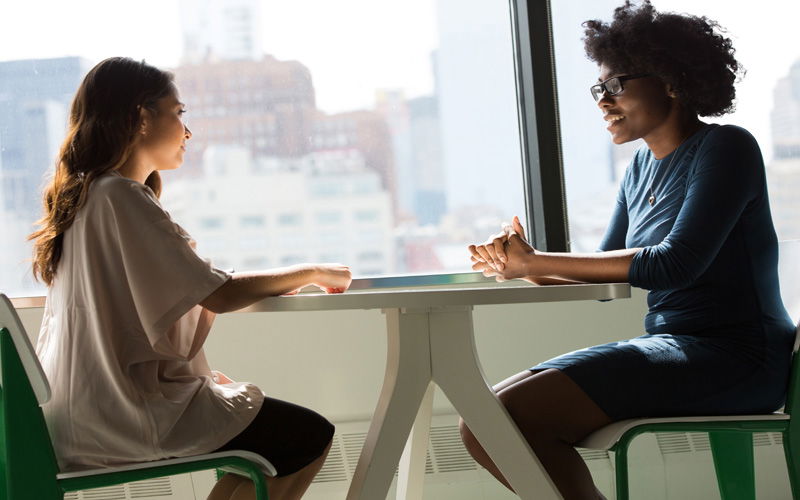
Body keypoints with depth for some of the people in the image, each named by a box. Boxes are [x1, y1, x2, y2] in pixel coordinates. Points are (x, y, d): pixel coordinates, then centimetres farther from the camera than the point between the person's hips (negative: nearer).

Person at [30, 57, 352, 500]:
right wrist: (311, 273, -4)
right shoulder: (121, 196, -16)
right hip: (125, 412, -10)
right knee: (310, 437, -3)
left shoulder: (82, 194, 13)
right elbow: (218, 295, -18)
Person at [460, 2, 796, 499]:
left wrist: (537, 262, -16)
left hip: (732, 359, -9)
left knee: (509, 415, -24)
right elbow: (607, 275, 14)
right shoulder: (643, 166, 17)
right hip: (671, 346, 9)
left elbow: (675, 264, -20)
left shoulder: (725, 149, -8)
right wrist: (523, 266, -6)